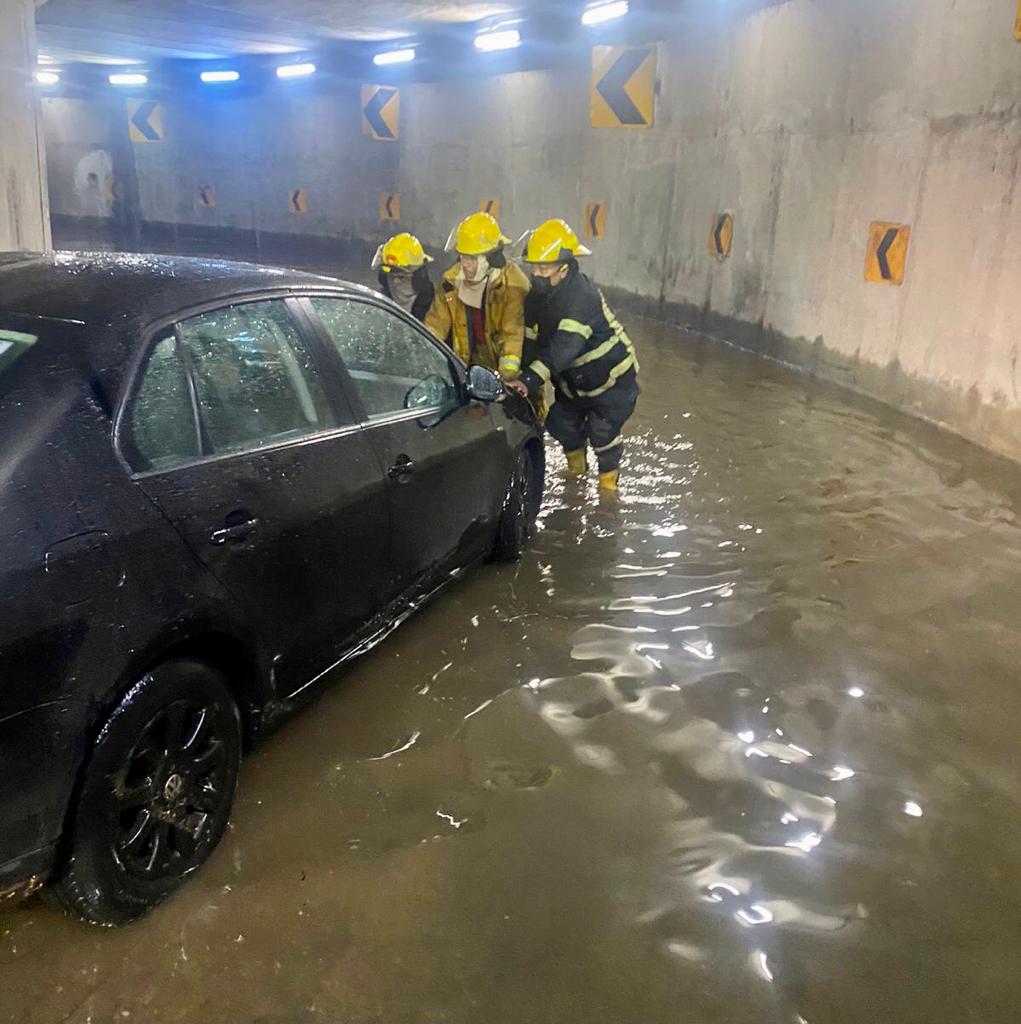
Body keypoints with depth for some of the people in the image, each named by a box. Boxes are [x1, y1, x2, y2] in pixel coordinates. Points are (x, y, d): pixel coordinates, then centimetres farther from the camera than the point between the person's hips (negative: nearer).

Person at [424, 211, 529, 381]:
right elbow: (435, 324, 3)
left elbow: (514, 333, -25)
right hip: (466, 366, 4)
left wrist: (508, 374, -36)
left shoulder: (512, 284, -16)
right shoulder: (452, 281, 3)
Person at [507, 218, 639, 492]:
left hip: (611, 376, -7)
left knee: (603, 431, -6)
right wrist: (515, 373, -12)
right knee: (560, 421, 10)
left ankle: (608, 476, 24)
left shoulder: (583, 297, -35)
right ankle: (577, 466, 40)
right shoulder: (539, 294, -7)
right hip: (573, 378, 8)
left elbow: (563, 347, -46)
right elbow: (532, 338, -1)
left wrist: (530, 380, -54)